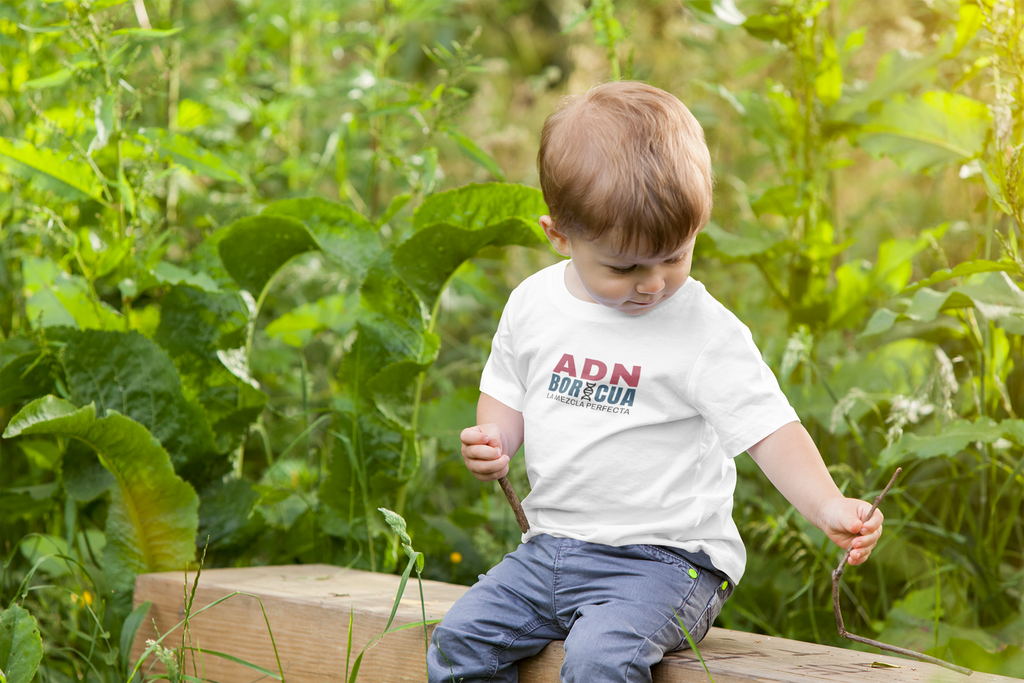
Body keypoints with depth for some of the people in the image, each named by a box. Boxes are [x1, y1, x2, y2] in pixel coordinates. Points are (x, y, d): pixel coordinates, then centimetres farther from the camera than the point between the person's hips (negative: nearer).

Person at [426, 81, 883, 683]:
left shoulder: (706, 333, -11)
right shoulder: (534, 306, 4)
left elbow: (771, 431, -15)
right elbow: (508, 396, 20)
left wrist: (828, 507, -32)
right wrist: (491, 444, -2)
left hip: (666, 559, -6)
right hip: (550, 549, 6)